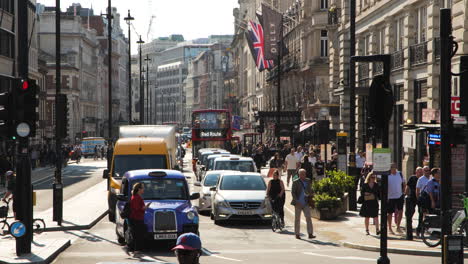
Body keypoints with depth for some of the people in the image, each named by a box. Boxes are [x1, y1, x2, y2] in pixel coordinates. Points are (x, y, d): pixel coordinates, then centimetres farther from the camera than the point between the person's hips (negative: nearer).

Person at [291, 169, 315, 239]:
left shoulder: (308, 181, 9)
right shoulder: (296, 182, -2)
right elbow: (293, 192, -6)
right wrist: (296, 202, -15)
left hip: (306, 204, 3)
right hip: (298, 204, -3)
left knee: (308, 218, -6)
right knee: (297, 219, 4)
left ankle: (310, 234, -7)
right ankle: (297, 234, 12)